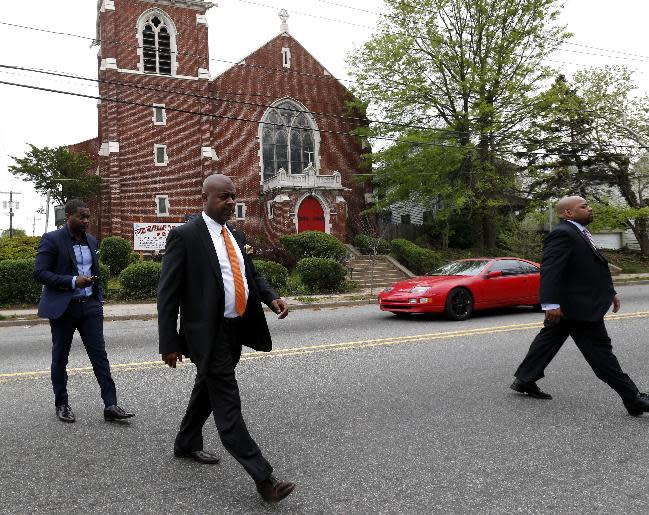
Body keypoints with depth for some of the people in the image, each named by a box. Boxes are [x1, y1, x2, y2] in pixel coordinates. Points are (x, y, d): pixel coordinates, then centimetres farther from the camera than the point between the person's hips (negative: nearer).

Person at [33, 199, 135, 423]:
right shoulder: (52, 240, -7)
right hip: (63, 307, -4)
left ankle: (110, 406, -2)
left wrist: (99, 298, 15)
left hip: (90, 305, 4)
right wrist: (72, 282, -22)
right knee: (60, 358, 9)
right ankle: (62, 405, 24)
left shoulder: (91, 240, 11)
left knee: (100, 355, -2)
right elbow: (39, 273, -13)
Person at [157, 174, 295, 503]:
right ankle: (264, 479, -2)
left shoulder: (236, 236, 11)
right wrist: (169, 343, -13)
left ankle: (186, 445, 44)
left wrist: (271, 298, -1)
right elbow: (167, 293, -12)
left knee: (207, 392, 23)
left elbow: (251, 274, 21)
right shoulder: (185, 236, -11)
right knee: (228, 406, -5)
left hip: (236, 331, 8)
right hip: (209, 334, -8)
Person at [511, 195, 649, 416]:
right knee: (599, 350, -2)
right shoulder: (562, 234, -19)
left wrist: (610, 292, 23)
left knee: (548, 340, 15)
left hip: (567, 306, 11)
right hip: (579, 306, -11)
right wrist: (551, 304, -33)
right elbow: (549, 270, -27)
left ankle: (524, 380, 24)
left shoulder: (579, 232, 15)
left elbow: (593, 265, 23)